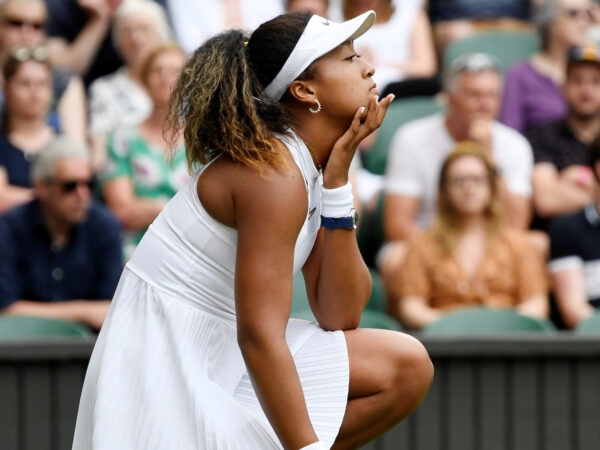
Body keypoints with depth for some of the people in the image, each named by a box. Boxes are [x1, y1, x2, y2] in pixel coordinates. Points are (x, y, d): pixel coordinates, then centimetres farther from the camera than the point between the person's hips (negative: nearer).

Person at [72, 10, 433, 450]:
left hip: (227, 358, 10)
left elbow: (338, 318, 0)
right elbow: (258, 335, -25)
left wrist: (337, 177, -3)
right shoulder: (273, 174, -19)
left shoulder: (310, 167, 8)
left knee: (407, 368, 3)